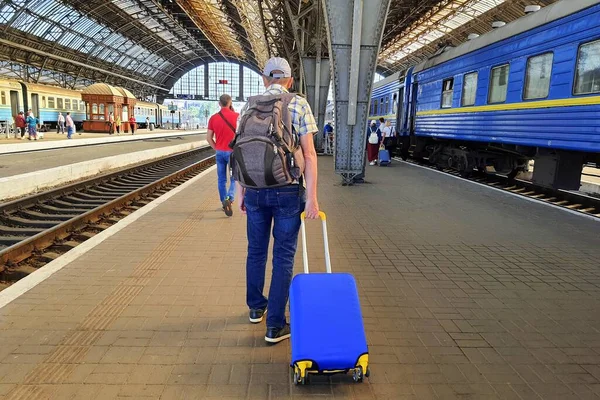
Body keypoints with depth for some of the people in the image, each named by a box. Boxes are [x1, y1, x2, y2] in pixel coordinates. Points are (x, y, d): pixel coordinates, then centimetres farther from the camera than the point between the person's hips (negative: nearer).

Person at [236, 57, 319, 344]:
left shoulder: (249, 107, 6)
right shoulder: (299, 105, -2)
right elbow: (309, 153, -9)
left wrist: (240, 191, 13)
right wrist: (311, 197, -8)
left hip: (255, 191, 3)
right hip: (288, 191, -3)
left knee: (256, 250, 19)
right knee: (283, 257, 6)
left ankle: (255, 307, 37)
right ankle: (275, 325, 12)